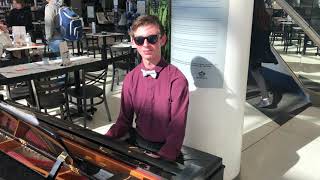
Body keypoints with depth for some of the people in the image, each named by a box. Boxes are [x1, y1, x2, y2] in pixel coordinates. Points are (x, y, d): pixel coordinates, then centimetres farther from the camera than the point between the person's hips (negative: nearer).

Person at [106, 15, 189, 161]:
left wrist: (161, 158, -28)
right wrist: (106, 139, -9)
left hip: (165, 149, -4)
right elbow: (124, 119, 8)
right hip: (137, 144, 5)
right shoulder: (131, 79, 2)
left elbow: (177, 129, -15)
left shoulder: (176, 80, -14)